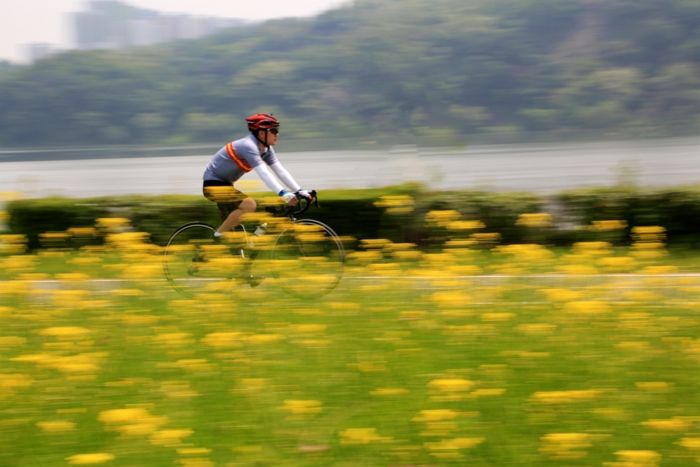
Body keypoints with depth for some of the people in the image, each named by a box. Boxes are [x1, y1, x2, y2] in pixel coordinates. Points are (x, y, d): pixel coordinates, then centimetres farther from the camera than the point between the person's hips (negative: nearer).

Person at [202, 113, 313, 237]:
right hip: (214, 184, -10)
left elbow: (280, 171, -3)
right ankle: (218, 236, -15)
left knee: (230, 226, 12)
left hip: (224, 184, 10)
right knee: (249, 205, -25)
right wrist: (283, 193, -46)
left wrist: (299, 191, -13)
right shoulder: (248, 146, -26)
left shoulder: (266, 149, 2)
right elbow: (263, 173, -37)